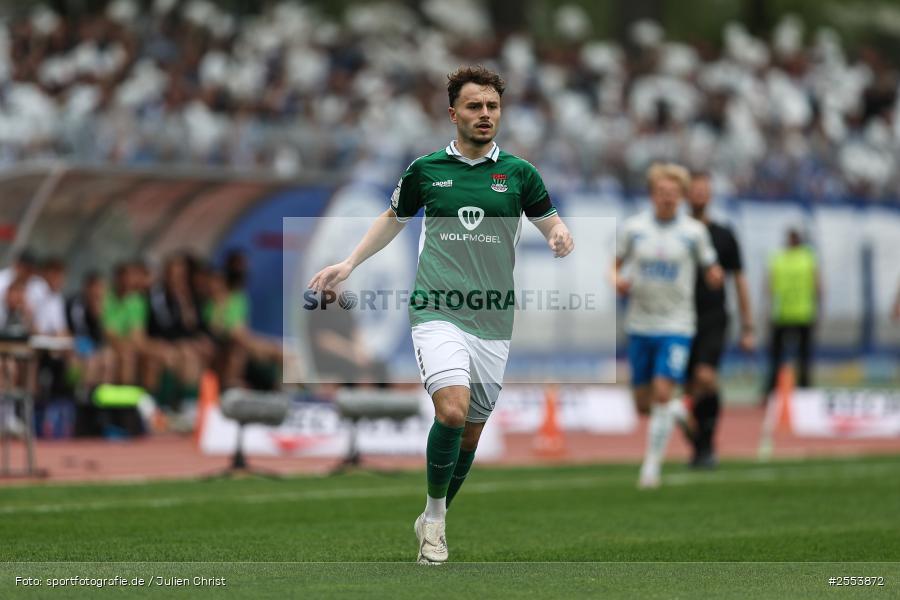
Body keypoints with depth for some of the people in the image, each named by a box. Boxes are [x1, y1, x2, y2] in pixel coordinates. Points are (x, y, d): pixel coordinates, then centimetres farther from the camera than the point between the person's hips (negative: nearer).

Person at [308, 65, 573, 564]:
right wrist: (349, 263, 13)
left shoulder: (518, 172, 5)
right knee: (452, 410, -24)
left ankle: (433, 522, 27)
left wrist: (560, 237, -11)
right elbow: (394, 218, 21)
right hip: (437, 313, -2)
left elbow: (550, 224, 13)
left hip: (492, 323, 2)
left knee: (471, 433, 7)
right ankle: (435, 513, -5)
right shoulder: (425, 169, 5)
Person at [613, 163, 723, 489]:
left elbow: (711, 271, 7)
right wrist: (617, 281, -12)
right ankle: (675, 410, 42)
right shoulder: (633, 227, 2)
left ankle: (652, 467, -7)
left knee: (662, 393, -16)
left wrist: (714, 275, -16)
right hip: (640, 324, 3)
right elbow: (614, 266, 10)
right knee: (644, 402, 7)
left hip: (676, 325, -2)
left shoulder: (694, 231, -1)